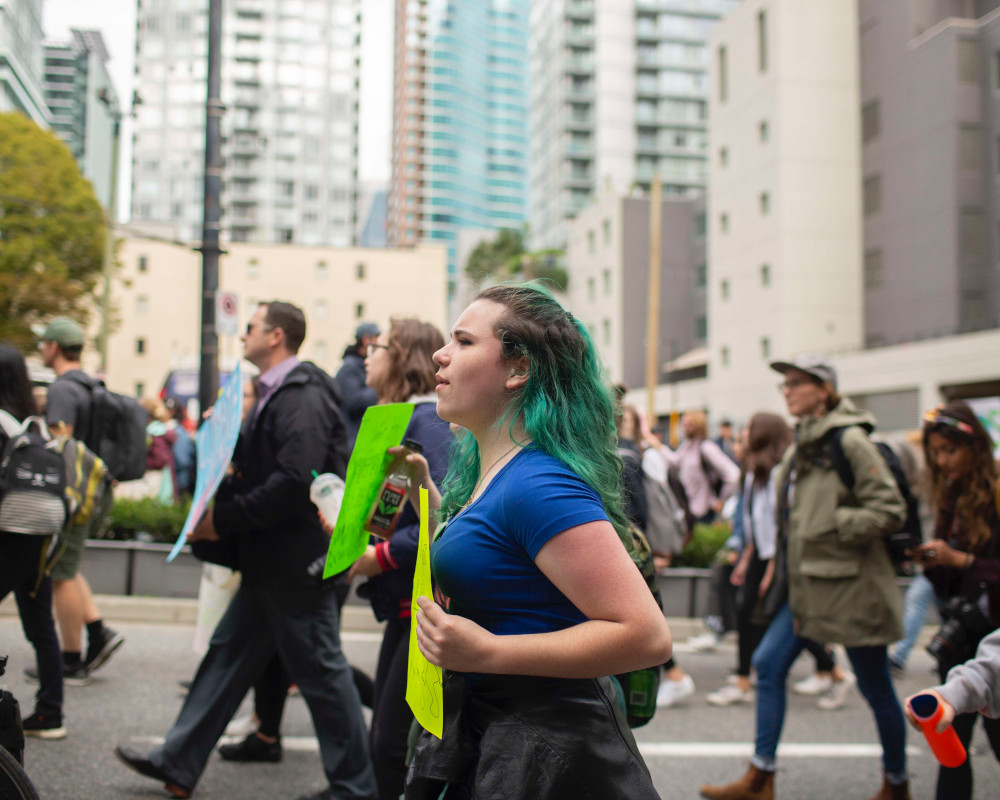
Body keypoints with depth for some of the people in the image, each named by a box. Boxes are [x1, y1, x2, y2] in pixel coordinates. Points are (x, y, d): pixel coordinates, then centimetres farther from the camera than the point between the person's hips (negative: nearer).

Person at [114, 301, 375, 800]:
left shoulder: (302, 397, -17)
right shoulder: (277, 394, 15)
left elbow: (295, 481, -26)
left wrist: (224, 520, -20)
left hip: (296, 559, -10)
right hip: (270, 560, 10)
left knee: (320, 670, 0)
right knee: (229, 654, 15)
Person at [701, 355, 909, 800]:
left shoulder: (850, 441, -14)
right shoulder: (800, 446, 11)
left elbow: (890, 509, -17)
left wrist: (832, 526, -18)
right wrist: (783, 567, 16)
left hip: (849, 584, -8)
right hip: (807, 583, 8)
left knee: (875, 686, 6)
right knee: (768, 664, 4)